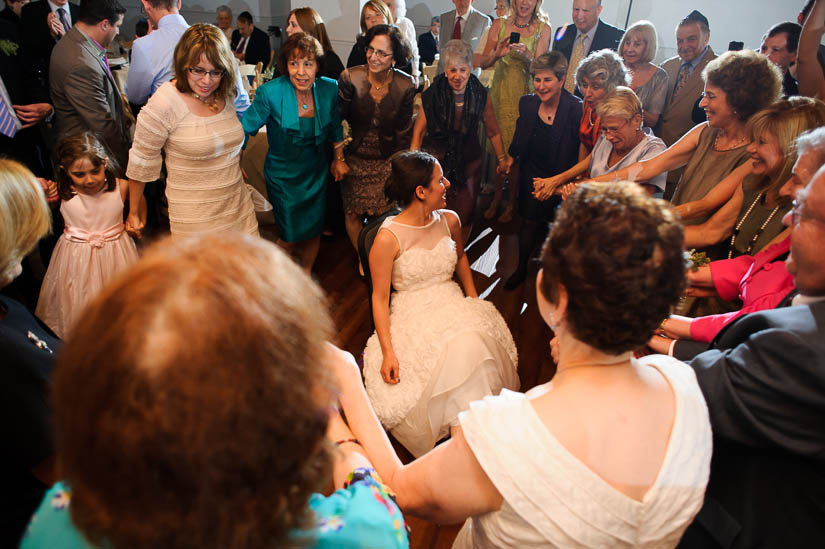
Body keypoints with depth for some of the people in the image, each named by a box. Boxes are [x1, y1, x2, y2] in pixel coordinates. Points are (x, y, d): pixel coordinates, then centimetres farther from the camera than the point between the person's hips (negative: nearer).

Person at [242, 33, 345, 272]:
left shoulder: (330, 89, -9)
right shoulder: (270, 92, -19)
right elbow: (246, 128, -9)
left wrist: (339, 158, 11)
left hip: (317, 173, 3)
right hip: (283, 175, -3)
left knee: (313, 231, 14)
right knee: (291, 237, 2)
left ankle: (306, 274, 42)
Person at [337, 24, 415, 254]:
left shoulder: (406, 85, -12)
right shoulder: (350, 78, -16)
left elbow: (404, 130, -2)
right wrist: (338, 158, -6)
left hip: (388, 162, 0)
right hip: (355, 159, 0)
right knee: (353, 215, 9)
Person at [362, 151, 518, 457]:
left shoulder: (449, 220, 4)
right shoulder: (388, 238, -13)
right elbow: (380, 297, -8)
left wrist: (474, 302, 15)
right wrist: (388, 351, -15)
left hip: (453, 306, 4)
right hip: (413, 317, -4)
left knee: (471, 346, -26)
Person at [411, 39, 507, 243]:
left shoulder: (481, 96, -6)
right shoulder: (432, 95, -10)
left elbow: (493, 132, 7)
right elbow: (419, 131, -3)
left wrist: (502, 158, 15)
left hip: (468, 163, 2)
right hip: (436, 161, -1)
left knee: (464, 218, 8)